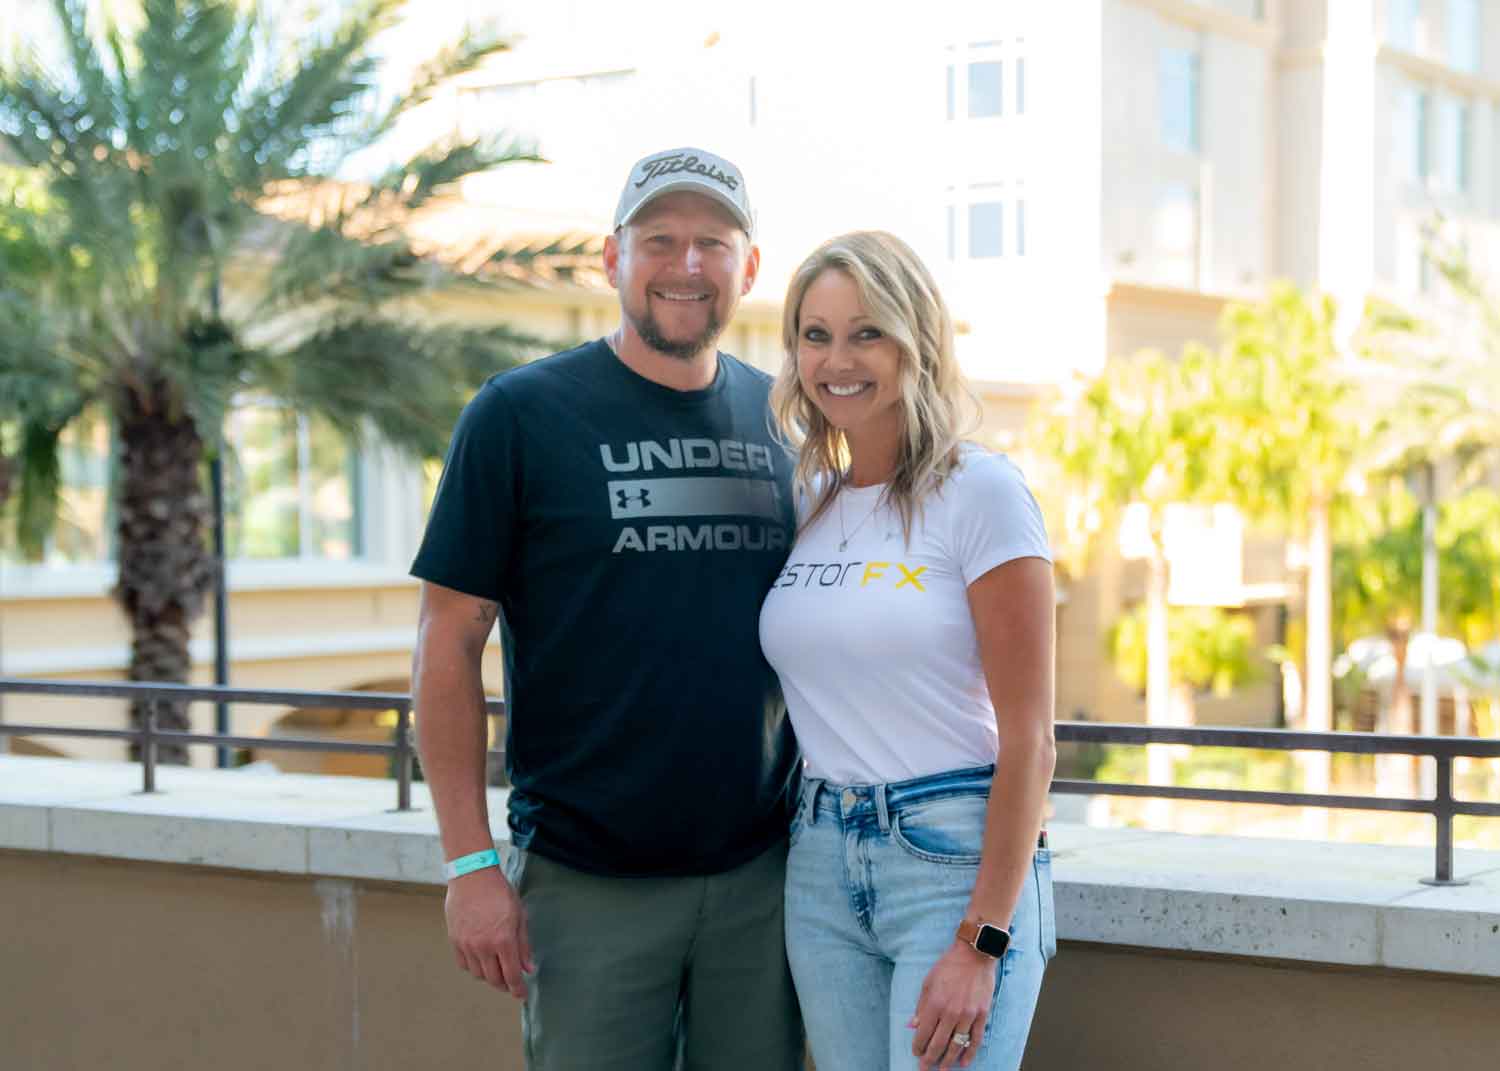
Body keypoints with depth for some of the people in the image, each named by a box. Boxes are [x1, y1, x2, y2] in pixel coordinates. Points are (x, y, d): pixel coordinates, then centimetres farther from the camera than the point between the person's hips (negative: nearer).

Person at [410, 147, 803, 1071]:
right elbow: (449, 646, -5)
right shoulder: (520, 414, -5)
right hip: (587, 883, -3)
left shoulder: (783, 419, 7)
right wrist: (471, 864, -10)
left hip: (763, 874, 4)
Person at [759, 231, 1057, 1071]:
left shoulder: (980, 492, -8)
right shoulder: (805, 502, 10)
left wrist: (982, 942, -14)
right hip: (823, 864, 6)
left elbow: (1029, 738, -11)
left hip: (957, 856, -5)